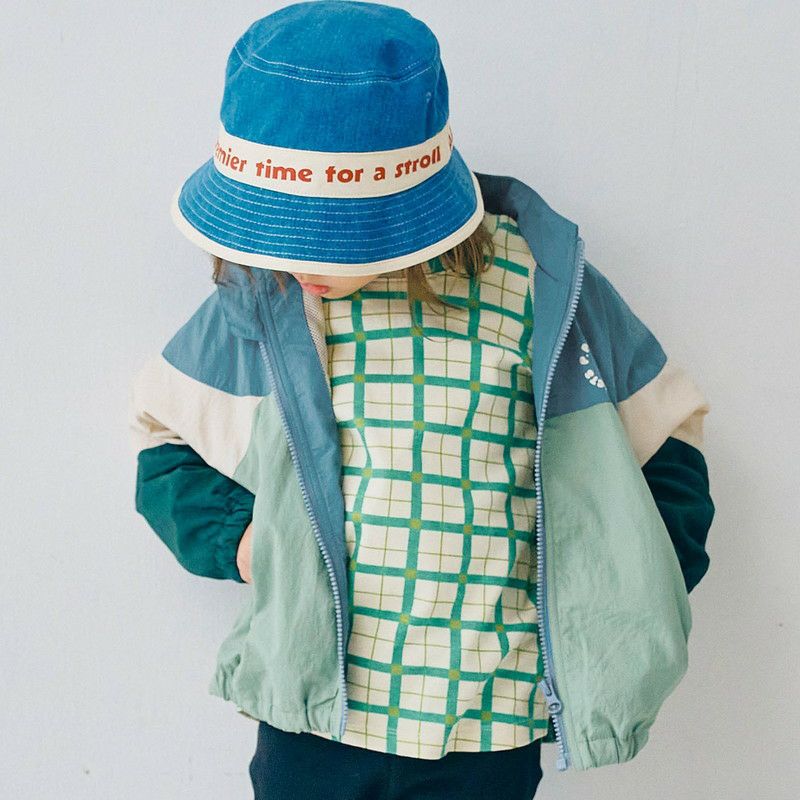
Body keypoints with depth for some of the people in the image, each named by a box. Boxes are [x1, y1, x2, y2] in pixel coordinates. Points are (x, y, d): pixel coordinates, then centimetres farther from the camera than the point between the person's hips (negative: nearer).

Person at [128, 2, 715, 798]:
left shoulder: (536, 285, -8)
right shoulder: (262, 300, -4)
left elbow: (665, 430, 6)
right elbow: (162, 431, 13)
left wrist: (629, 588, -4)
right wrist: (228, 534, -3)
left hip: (492, 731, -1)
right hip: (312, 715, 1)